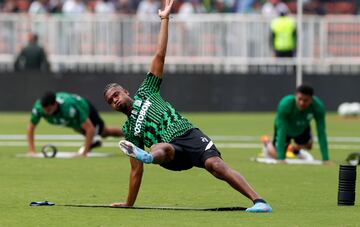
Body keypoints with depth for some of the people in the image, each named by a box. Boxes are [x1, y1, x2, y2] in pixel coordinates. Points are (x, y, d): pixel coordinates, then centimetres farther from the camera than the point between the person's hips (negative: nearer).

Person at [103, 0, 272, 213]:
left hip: (188, 134, 0)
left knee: (215, 164, -29)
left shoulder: (145, 93, 25)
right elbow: (136, 170, 28)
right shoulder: (129, 129, 27)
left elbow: (160, 56, 22)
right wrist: (129, 203, 25)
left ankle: (259, 201, -45)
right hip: (170, 149, 1)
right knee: (160, 147, -38)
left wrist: (164, 19, 19)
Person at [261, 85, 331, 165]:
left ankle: (295, 149, 51)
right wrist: (281, 158, -48)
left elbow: (321, 133, -35)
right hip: (286, 128, -3)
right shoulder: (285, 104, -44)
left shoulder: (318, 106, -38)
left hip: (303, 128, 3)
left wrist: (325, 159, -38)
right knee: (277, 155, 0)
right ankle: (267, 142, 34)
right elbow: (281, 131, -44)